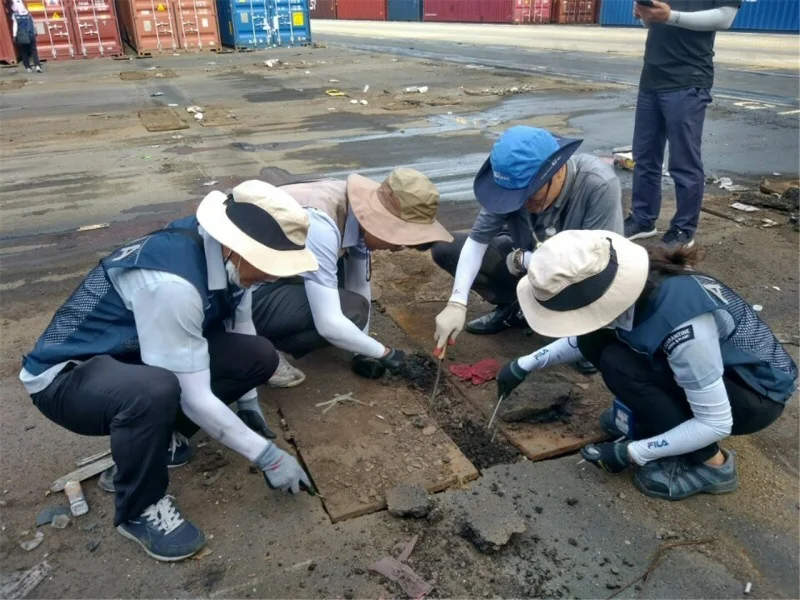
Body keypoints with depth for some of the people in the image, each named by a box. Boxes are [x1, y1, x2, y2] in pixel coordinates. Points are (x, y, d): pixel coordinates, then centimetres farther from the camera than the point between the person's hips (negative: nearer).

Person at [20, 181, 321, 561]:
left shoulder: (225, 254, -11)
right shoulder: (171, 282, -36)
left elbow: (240, 328, 6)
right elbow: (194, 398, -30)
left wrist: (248, 401, 12)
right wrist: (266, 455, -20)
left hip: (134, 355, 7)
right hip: (67, 376, -7)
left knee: (260, 356, -8)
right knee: (157, 391, -40)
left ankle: (156, 432, 12)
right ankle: (139, 509, -9)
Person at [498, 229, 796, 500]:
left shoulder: (683, 327, -38)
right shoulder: (620, 280, -17)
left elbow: (715, 424, -27)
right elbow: (586, 333, 6)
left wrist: (631, 452, -20)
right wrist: (525, 365, 4)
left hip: (758, 391, -6)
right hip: (710, 365, 6)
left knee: (620, 364, -27)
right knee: (595, 342, -11)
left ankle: (710, 464, -8)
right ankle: (647, 415, 10)